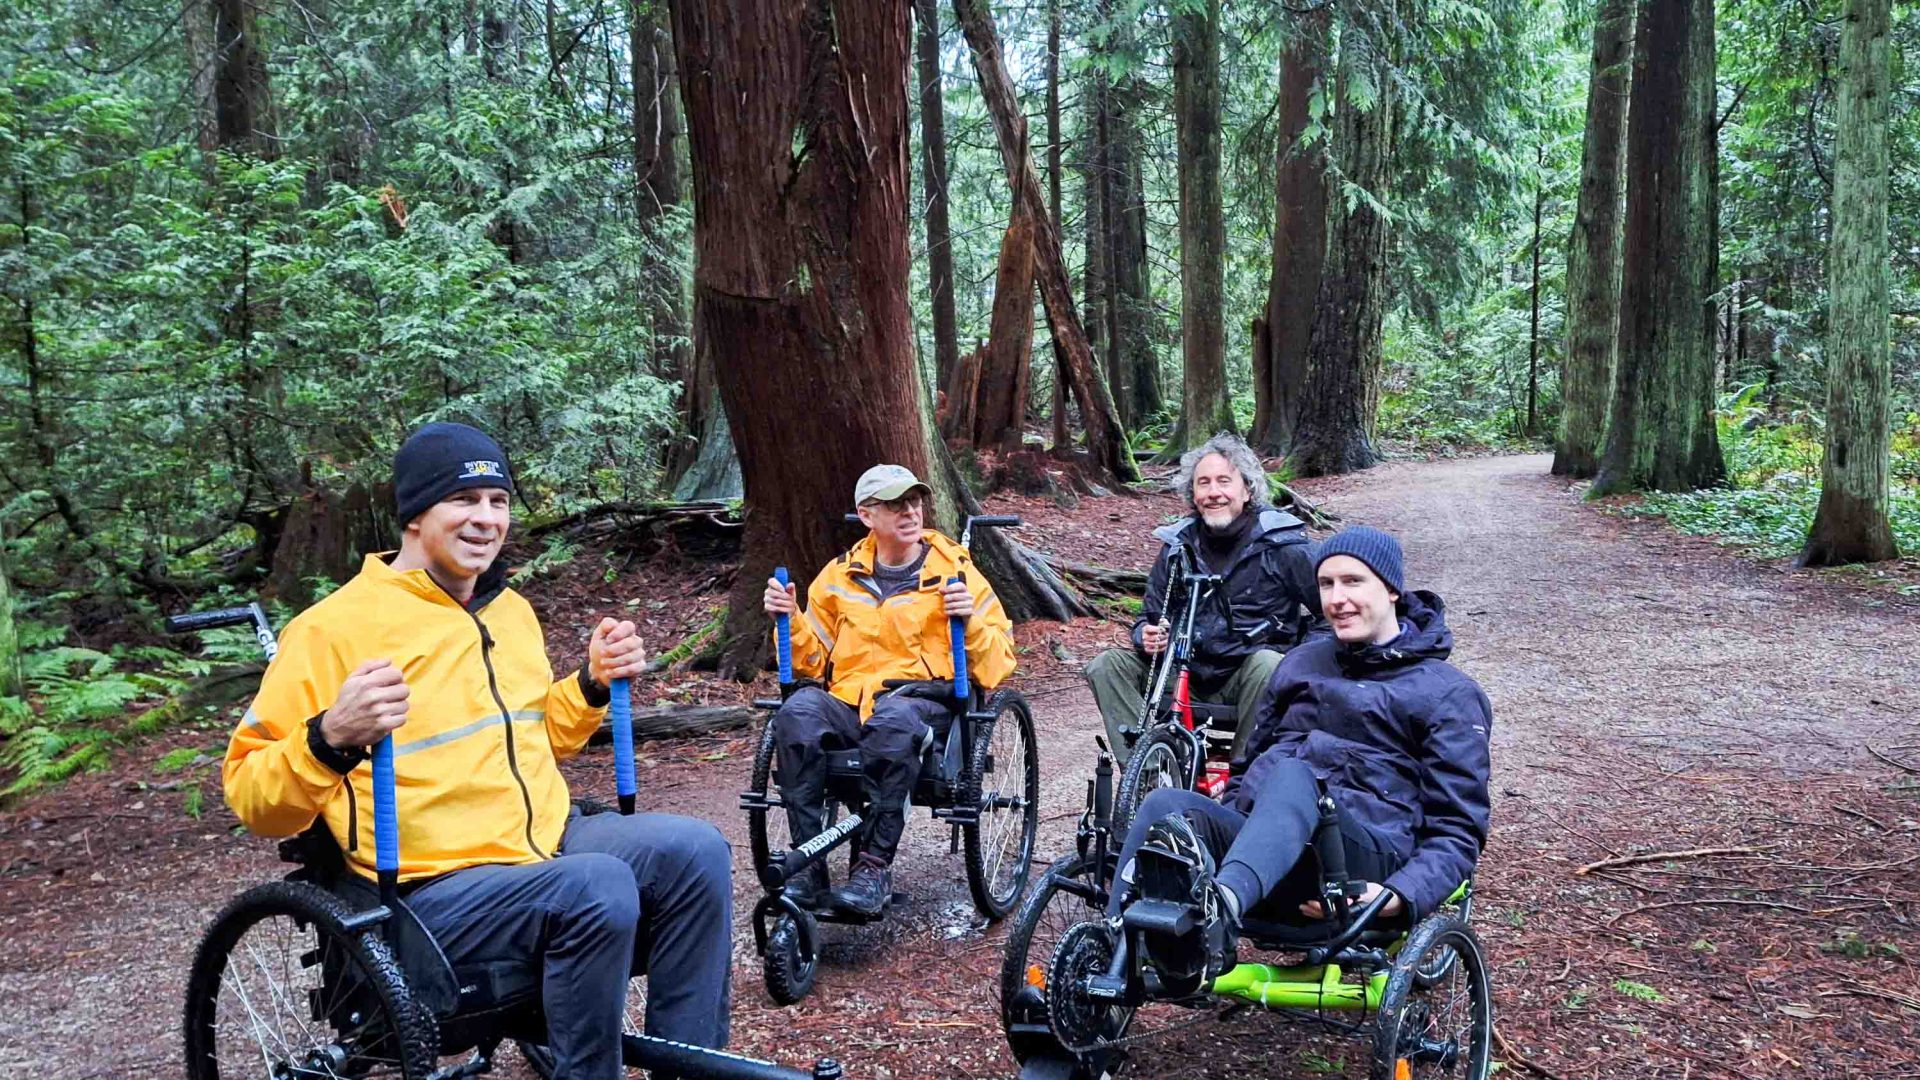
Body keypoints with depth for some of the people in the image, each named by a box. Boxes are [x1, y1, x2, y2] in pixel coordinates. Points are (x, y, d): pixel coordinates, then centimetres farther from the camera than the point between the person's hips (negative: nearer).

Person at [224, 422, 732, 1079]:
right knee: (597, 886, -33)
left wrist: (593, 684, 10)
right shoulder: (335, 627, -8)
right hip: (436, 888, -7)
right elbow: (250, 797, -9)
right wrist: (331, 739, -28)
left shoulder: (510, 609, 14)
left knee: (694, 851, -18)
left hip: (548, 843, 7)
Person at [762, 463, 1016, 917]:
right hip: (846, 700, 3)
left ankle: (875, 866, -28)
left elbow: (997, 667, 4)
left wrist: (972, 621, -14)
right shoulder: (840, 575, 16)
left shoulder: (955, 572, 8)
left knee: (893, 721, -39)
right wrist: (791, 620, 2)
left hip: (923, 702, -3)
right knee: (796, 714, -31)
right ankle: (808, 863, -24)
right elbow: (811, 662, 19)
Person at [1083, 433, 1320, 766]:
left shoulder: (1281, 544, -4)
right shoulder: (1177, 546, 8)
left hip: (1246, 679, -4)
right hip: (1185, 677, 4)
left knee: (1267, 664, -37)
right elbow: (1150, 615, 16)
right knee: (1107, 665, -15)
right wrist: (1146, 636, -8)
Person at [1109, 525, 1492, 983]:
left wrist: (1401, 897, -16)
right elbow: (1250, 764, 33)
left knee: (1293, 776, -37)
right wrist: (1213, 833, 12)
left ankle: (1221, 903, -65)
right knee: (1165, 805, -28)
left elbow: (1459, 830, 4)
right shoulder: (1302, 662, 26)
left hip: (1363, 866, -4)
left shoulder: (1450, 695, 11)